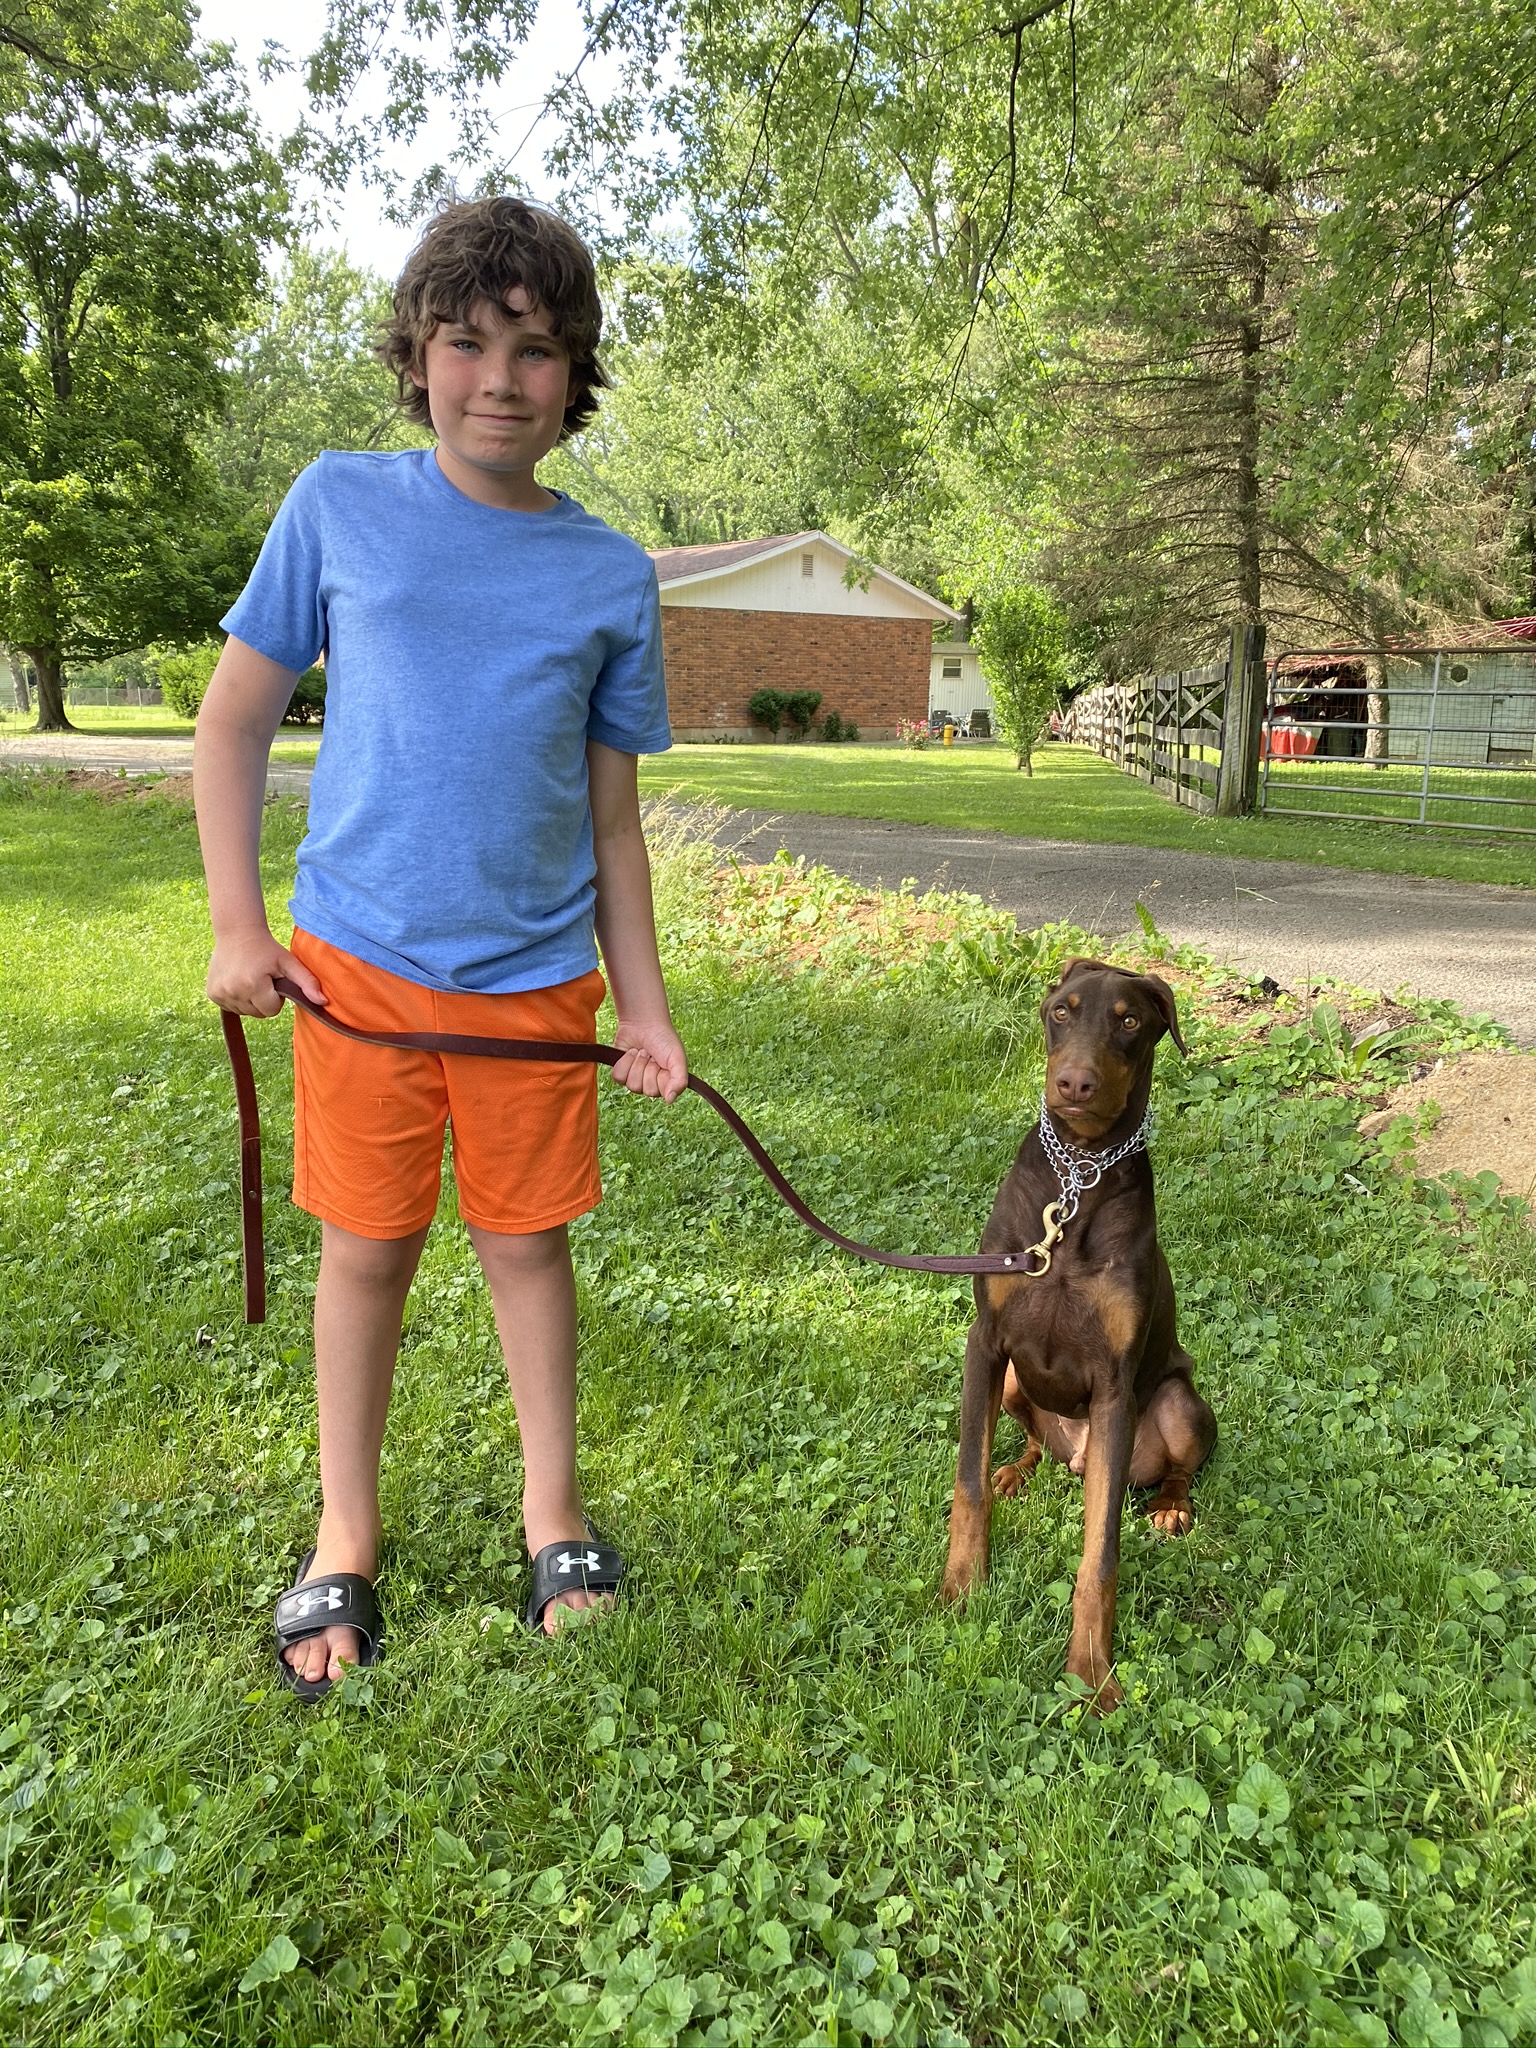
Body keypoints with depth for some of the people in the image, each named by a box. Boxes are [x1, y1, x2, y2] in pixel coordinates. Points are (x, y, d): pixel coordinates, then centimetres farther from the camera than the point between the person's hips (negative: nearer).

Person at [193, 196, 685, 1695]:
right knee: (366, 1245, 9)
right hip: (360, 961, 0)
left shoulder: (613, 575, 4)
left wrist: (644, 1005, 5)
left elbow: (611, 807, 7)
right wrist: (236, 923, -3)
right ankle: (345, 1542, 27)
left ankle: (553, 1512, 30)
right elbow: (234, 719, 5)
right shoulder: (341, 505, 1)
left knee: (526, 1237, 10)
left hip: (537, 977, 1)